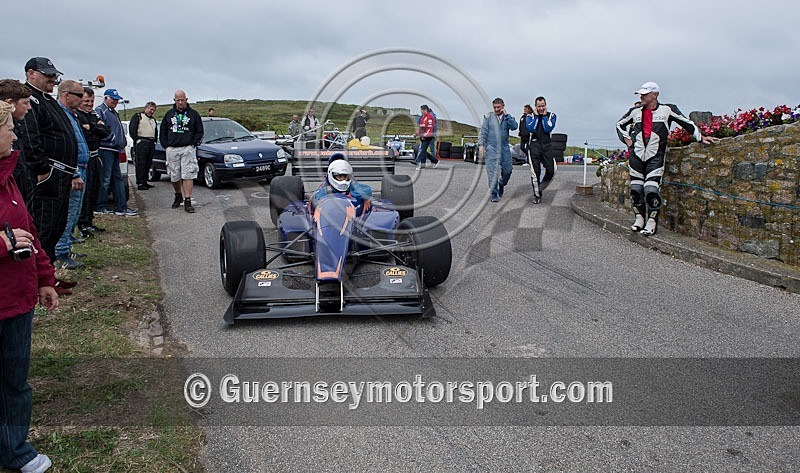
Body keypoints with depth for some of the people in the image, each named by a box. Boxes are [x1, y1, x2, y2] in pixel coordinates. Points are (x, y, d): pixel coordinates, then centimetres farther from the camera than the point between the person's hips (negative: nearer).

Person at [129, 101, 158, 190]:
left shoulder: (153, 120, 25)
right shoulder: (138, 116, 2)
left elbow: (156, 132, 30)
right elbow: (132, 129, -6)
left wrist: (155, 141, 15)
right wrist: (137, 139, -13)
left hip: (151, 143, 7)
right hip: (141, 142, -7)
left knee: (148, 164, 7)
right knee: (140, 164, -9)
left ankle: (144, 182, 14)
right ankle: (140, 184, -10)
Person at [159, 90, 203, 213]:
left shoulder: (193, 114, 4)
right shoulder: (169, 114, 11)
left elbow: (199, 131, 7)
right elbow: (162, 132, 15)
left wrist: (194, 144, -4)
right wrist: (166, 145, 4)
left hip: (188, 149, -3)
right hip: (172, 149, 3)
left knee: (188, 175, -10)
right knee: (174, 176, 8)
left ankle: (187, 202, -10)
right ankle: (178, 197, 30)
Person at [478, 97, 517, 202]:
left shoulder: (508, 118, 10)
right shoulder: (488, 117, 5)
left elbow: (514, 126, -8)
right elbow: (483, 132, 2)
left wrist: (506, 115, -10)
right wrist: (481, 144, -9)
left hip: (504, 148, 2)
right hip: (491, 148, -2)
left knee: (507, 170, 5)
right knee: (492, 172, -6)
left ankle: (501, 184, 35)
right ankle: (494, 193, 2)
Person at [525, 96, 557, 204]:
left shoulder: (551, 115, 9)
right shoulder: (530, 116, 8)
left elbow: (548, 129, -7)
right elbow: (531, 129, -11)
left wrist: (544, 116, -3)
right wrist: (536, 116, -4)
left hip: (547, 145, 1)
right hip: (534, 145, -1)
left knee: (551, 171, -4)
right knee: (535, 172, -2)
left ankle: (540, 188, 19)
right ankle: (537, 195, 8)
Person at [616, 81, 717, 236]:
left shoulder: (667, 110, 2)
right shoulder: (635, 111, 10)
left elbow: (687, 123, 8)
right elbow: (620, 124, 27)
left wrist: (701, 137, 3)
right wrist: (626, 139, 14)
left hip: (655, 157, -4)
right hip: (636, 155, 4)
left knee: (651, 190, -13)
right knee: (636, 189, 3)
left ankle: (652, 223, -5)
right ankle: (639, 219, 17)